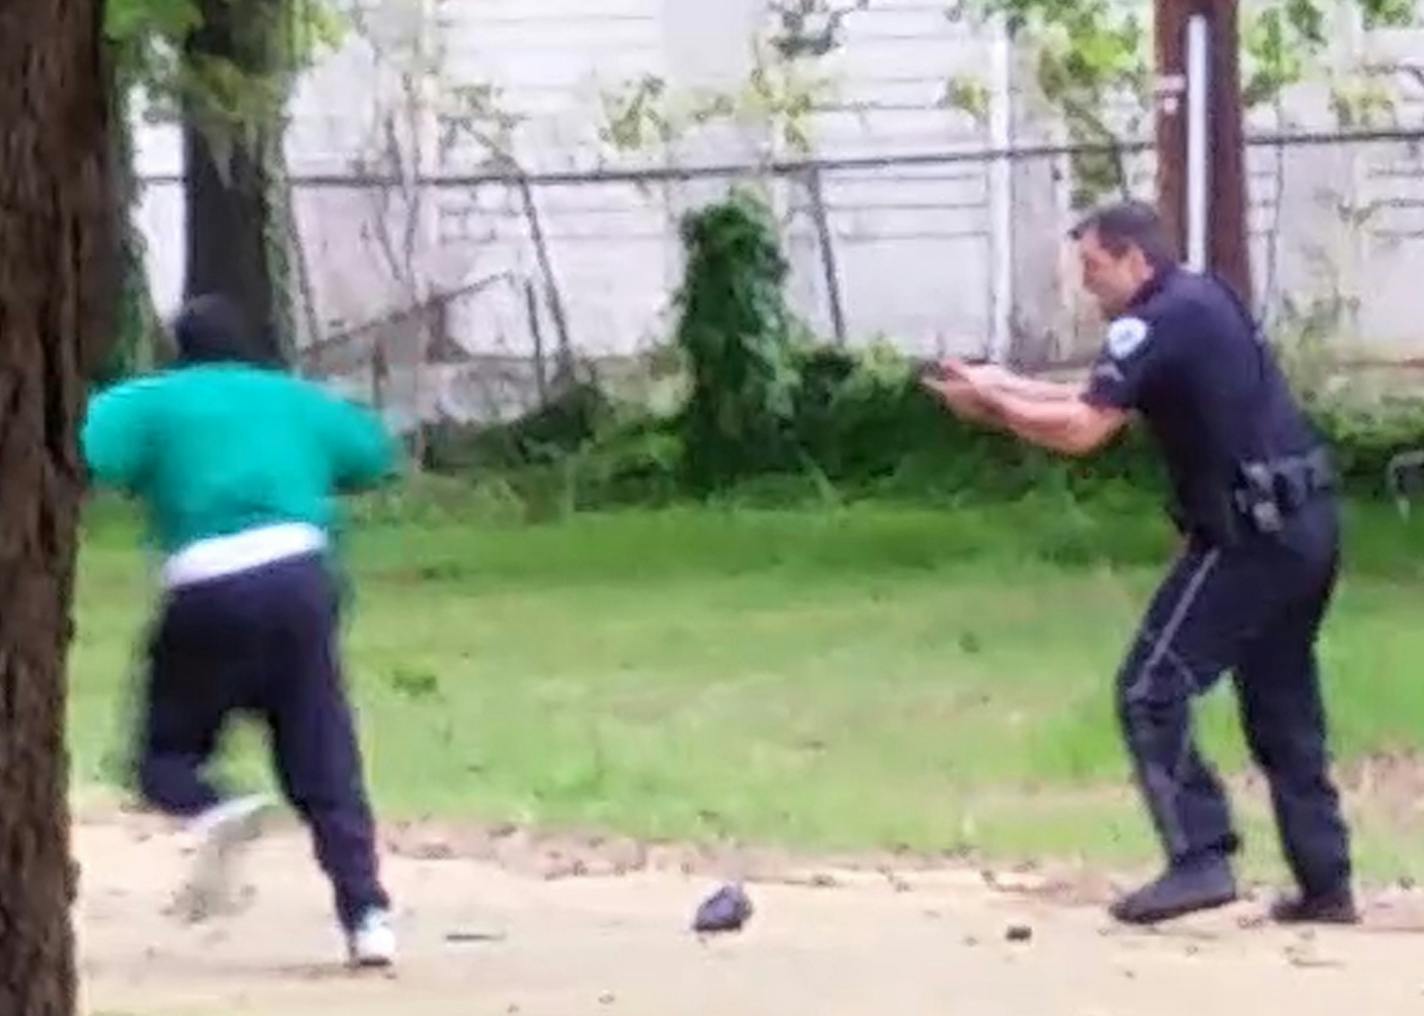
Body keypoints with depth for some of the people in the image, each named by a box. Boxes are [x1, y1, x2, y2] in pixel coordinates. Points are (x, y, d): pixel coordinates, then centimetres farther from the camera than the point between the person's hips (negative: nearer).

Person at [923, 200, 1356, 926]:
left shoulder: (1157, 322, -12)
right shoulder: (1200, 301, 17)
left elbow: (1082, 430, -18)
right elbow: (1104, 399, 21)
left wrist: (992, 403, -6)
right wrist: (1009, 387, 14)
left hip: (1251, 535, -10)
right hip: (1303, 525, 10)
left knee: (1150, 692, -6)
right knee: (1284, 708, 15)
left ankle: (1200, 860, -14)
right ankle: (1326, 883, 14)